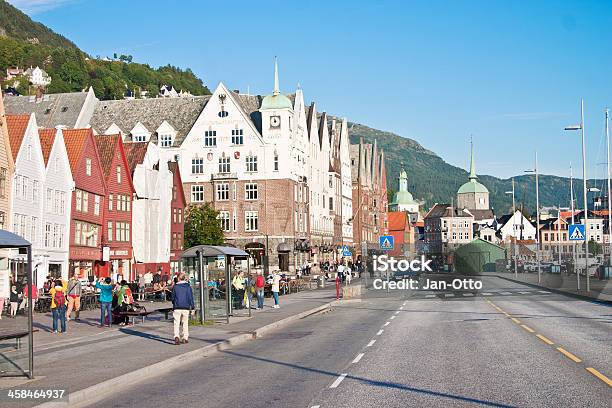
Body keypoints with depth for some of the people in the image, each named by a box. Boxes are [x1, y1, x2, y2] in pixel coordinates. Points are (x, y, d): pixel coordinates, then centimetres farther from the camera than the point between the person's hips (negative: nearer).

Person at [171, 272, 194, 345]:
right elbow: (191, 297, 1)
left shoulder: (175, 287, 1)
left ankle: (176, 336, -24)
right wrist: (192, 306, 7)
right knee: (185, 323, 13)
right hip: (186, 308, 1)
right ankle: (185, 338, 17)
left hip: (177, 308, -1)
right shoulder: (188, 287, 2)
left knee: (176, 323, -4)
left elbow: (173, 297, 8)